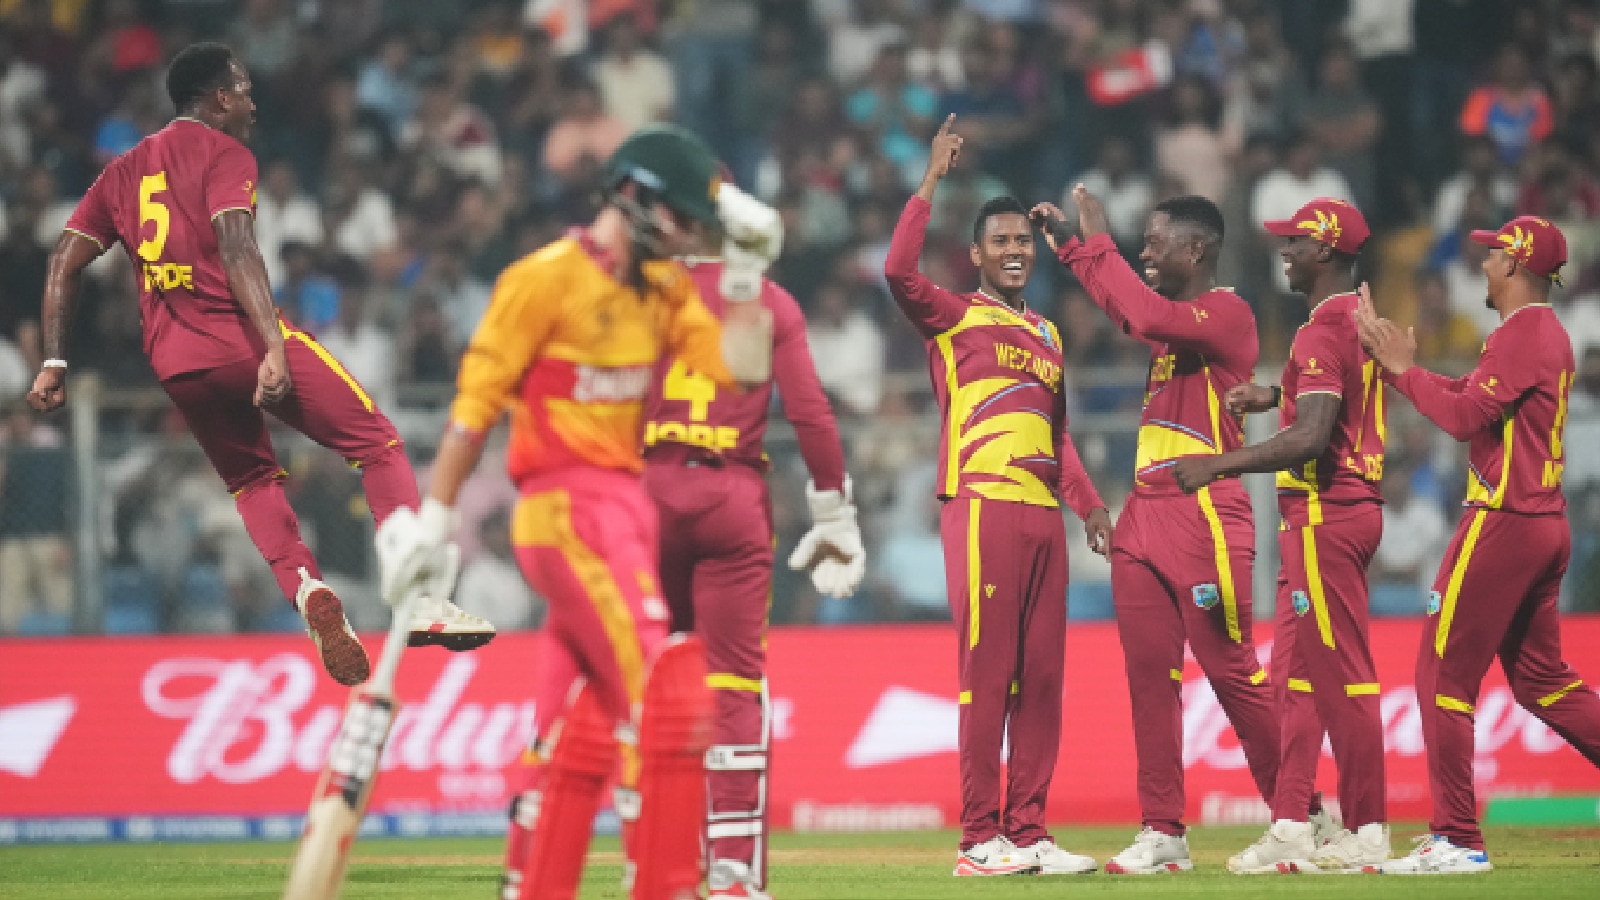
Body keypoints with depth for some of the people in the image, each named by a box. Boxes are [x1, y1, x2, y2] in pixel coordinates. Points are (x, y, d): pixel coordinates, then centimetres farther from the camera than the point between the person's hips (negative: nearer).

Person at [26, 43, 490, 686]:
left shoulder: (122, 172, 20)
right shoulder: (223, 153, 1)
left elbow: (64, 263, 14)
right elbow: (236, 249, -15)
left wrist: (54, 363, 14)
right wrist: (274, 346, -24)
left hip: (174, 366, 6)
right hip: (242, 338, -6)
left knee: (254, 482, 24)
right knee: (379, 445, 1)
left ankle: (304, 586, -2)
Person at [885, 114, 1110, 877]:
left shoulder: (1047, 335, 23)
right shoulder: (953, 318, 3)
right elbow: (899, 272, -16)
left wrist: (1088, 504, 15)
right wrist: (931, 181, -14)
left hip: (1043, 514, 7)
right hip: (983, 508, -7)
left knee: (1041, 676, 5)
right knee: (987, 671, -8)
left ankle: (1028, 832, 9)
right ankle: (980, 838, -7)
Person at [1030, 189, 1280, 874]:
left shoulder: (1228, 312, -9)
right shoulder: (1174, 316, 17)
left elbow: (1148, 316, -26)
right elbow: (1125, 308, 38)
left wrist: (1097, 242, -15)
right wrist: (1068, 244, 33)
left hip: (1205, 514, -9)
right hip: (1145, 512, 9)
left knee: (1233, 673, -6)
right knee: (1150, 676, 4)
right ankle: (1163, 833, 6)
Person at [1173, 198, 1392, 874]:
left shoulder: (1323, 331, -17)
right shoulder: (1361, 321, 14)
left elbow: (1312, 438, -27)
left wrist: (1221, 465, -24)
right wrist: (1276, 397, 20)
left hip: (1325, 513, -11)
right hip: (1350, 507, 11)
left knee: (1341, 675, -6)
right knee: (1295, 672, 13)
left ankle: (1366, 834, -2)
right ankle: (1291, 829, 14)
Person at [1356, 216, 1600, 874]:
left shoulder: (1520, 336, -14)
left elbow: (1464, 416, -22)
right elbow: (1472, 398, 17)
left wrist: (1403, 369, -11)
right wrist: (1394, 360, 12)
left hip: (1501, 524, -10)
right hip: (1547, 525, 10)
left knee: (1444, 676, -5)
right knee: (1540, 680, 16)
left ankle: (1457, 840, -5)